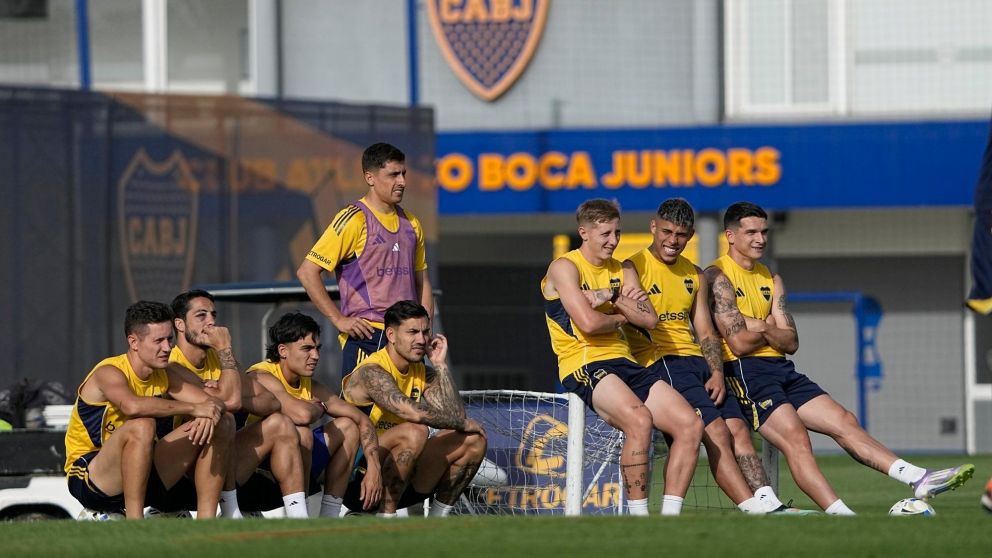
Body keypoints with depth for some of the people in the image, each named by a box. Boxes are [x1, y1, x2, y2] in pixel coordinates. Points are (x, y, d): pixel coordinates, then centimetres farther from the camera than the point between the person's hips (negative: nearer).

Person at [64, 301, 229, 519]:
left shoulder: (163, 376, 5)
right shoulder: (109, 373, -19)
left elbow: (214, 403, 0)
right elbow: (133, 406, -41)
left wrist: (208, 416, -26)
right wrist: (193, 408, -34)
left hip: (140, 474, 7)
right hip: (88, 478, -7)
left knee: (222, 425, -2)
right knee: (142, 425, -38)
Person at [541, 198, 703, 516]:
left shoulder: (623, 272, 20)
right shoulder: (565, 268, -1)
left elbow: (650, 319, 5)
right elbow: (589, 323, -14)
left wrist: (611, 297, -7)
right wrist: (622, 317, 4)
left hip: (624, 363, 7)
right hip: (584, 367, -7)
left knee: (690, 424, -12)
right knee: (639, 419, -35)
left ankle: (670, 514, -10)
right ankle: (638, 516, -30)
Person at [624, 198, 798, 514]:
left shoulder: (694, 275, 20)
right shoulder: (633, 268, 1)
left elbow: (706, 332, 16)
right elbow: (639, 321, -7)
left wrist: (717, 373, 1)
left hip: (698, 360, 7)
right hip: (660, 363, -7)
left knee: (738, 429, -11)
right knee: (716, 431, -22)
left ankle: (765, 499, -19)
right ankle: (752, 505, -30)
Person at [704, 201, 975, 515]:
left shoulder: (770, 279, 21)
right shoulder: (719, 276, -4)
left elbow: (791, 342, 12)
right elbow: (738, 342, -14)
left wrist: (760, 327, -6)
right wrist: (769, 330, 3)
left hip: (781, 371, 8)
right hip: (744, 372, -8)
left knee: (845, 422, -2)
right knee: (795, 436, -26)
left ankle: (920, 480, -9)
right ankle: (840, 514, -41)